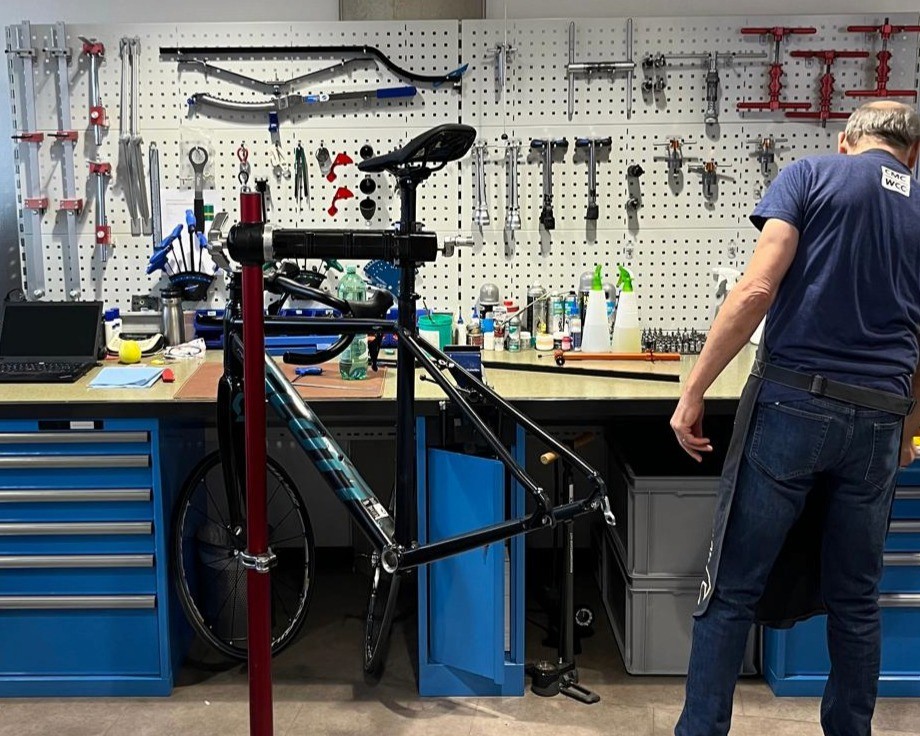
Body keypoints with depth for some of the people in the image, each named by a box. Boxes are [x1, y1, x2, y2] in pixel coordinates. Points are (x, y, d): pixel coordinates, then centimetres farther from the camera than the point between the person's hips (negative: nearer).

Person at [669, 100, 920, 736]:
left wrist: (694, 392, -10)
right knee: (856, 600, 15)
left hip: (792, 403, -4)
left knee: (733, 591, 3)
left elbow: (758, 290, -11)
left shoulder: (811, 175, 2)